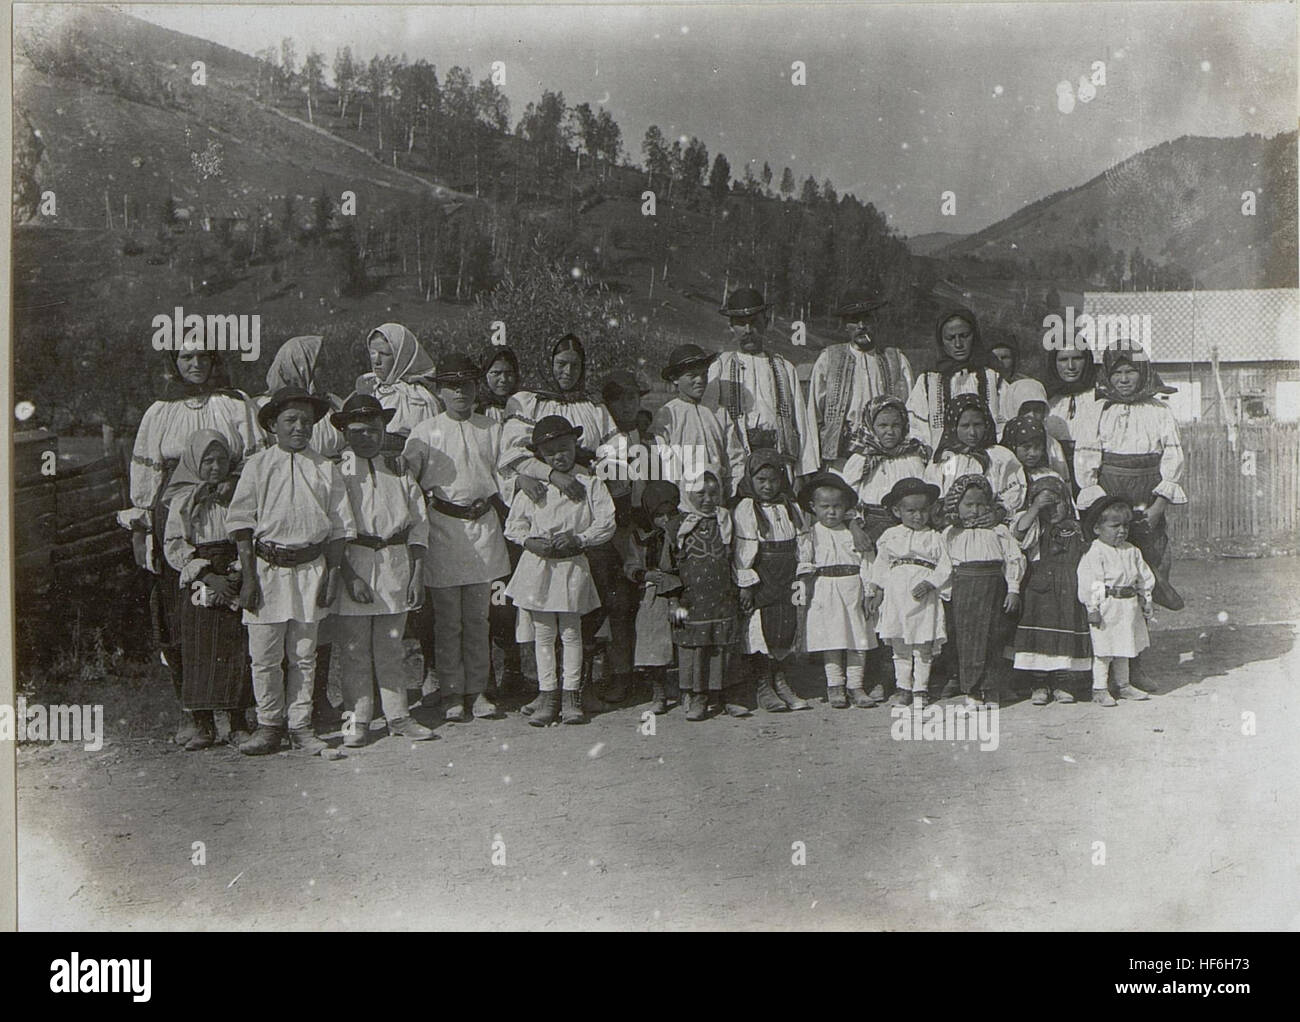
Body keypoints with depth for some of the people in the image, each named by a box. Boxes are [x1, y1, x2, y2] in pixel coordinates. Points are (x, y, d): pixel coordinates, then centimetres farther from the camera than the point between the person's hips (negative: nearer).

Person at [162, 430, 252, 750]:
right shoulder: (183, 500, 8)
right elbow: (173, 546, 2)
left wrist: (238, 572, -9)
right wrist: (206, 574, -10)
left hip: (237, 582, 0)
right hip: (198, 584, 0)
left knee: (237, 651, -4)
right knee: (199, 652, -2)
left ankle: (236, 723, 4)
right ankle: (203, 726, 5)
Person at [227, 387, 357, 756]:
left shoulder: (325, 469, 5)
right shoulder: (258, 466, 1)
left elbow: (339, 527, 7)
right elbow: (242, 524, 0)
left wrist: (332, 574, 1)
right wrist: (248, 577, -6)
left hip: (311, 568, 1)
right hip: (267, 567, -1)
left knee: (304, 655, 8)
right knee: (264, 655, 2)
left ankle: (300, 726, 18)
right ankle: (269, 725, 16)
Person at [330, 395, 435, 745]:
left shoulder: (399, 473, 10)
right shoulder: (336, 474, -1)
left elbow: (418, 526, 10)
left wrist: (417, 575, 2)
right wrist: (350, 576, -14)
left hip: (395, 567, 3)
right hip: (351, 565, -3)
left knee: (390, 648, 9)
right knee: (353, 650, 2)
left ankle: (398, 716, 17)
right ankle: (357, 719, 12)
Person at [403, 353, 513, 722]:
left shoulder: (490, 429, 13)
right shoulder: (425, 431, 4)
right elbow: (405, 472, 3)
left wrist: (490, 497, 8)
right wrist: (429, 493, -9)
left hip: (483, 524, 3)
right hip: (443, 526, -3)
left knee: (478, 617, 6)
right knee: (448, 619, -1)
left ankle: (477, 690, 14)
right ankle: (452, 694, 7)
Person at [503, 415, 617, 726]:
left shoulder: (590, 484, 0)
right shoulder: (532, 486, 4)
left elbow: (606, 523, -2)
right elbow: (513, 525, 9)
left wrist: (579, 538, -14)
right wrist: (530, 541, -9)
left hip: (573, 565, -1)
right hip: (537, 567, 1)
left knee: (571, 633, 5)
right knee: (543, 634, 5)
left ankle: (572, 695, 13)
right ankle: (546, 695, 13)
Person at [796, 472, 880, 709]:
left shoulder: (855, 533, 8)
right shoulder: (812, 535, 4)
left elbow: (866, 563, 6)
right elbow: (803, 564, 0)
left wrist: (869, 591, 1)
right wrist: (803, 591, -9)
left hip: (853, 592, 2)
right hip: (824, 593, -1)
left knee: (859, 641, 2)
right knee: (831, 642, 1)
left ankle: (855, 685, 12)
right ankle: (834, 686, 12)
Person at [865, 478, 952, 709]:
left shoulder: (935, 538, 3)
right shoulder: (890, 536, 10)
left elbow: (945, 568, -3)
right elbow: (880, 566, 14)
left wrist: (928, 584, -17)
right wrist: (876, 592, 9)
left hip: (924, 598, -2)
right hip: (896, 595, 2)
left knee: (923, 645, 3)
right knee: (899, 644, 6)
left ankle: (920, 688, 13)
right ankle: (903, 687, 17)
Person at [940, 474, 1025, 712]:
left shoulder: (998, 531, 5)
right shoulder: (950, 534, 10)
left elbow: (1014, 559, 4)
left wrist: (1013, 590, -2)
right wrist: (947, 589, 5)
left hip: (992, 588, -1)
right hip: (963, 589, 1)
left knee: (991, 641, -1)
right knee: (966, 640, 0)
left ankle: (991, 693, 5)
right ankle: (970, 692, 5)